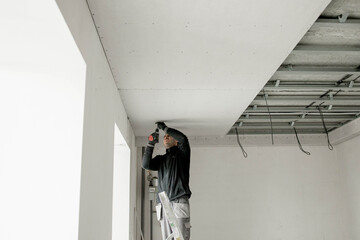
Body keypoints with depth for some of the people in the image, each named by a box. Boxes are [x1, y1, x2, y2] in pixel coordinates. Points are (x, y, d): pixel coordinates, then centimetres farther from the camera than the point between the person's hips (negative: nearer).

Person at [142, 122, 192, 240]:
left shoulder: (182, 154, 12)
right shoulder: (161, 159, 25)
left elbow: (183, 138, -8)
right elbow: (145, 164, 8)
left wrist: (165, 128, 4)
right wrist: (151, 144, 7)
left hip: (179, 202, -4)